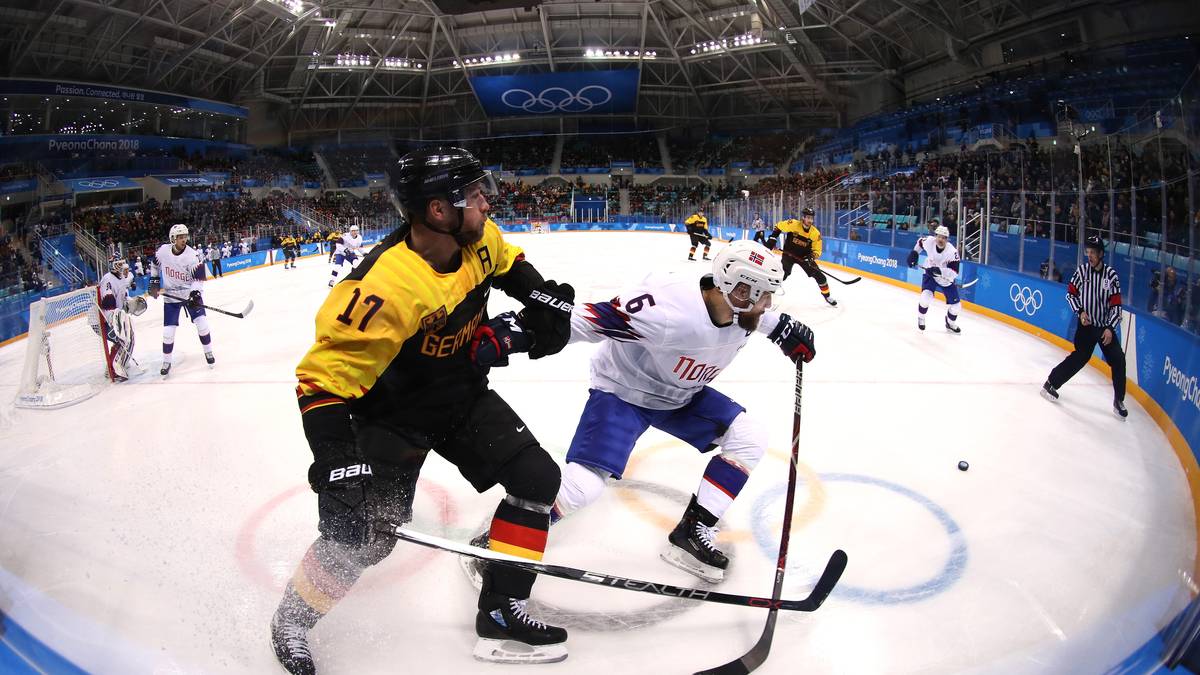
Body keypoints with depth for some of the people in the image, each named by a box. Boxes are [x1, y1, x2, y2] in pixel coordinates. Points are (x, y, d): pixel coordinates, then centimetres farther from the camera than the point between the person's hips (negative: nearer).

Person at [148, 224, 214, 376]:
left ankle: (208, 352, 13)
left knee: (201, 322, -9)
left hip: (190, 293, -1)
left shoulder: (193, 255, -19)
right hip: (171, 296, 1)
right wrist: (154, 281, 8)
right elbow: (155, 263, 12)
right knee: (168, 331, -1)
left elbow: (199, 278, -19)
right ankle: (166, 362, 14)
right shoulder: (163, 250, -10)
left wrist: (195, 293, -33)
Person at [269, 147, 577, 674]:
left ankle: (500, 614, 10)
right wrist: (336, 462, -38)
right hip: (391, 414, -7)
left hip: (462, 394, 7)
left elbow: (506, 263, 15)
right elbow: (324, 377, -32)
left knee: (537, 477, -2)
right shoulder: (385, 288, -35)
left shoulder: (478, 239, -12)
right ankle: (293, 619, 23)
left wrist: (542, 298, 1)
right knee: (362, 536, -9)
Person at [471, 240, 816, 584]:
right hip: (622, 391, -7)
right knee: (581, 485, -21)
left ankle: (691, 533, 2)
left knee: (748, 436, -4)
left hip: (681, 396, 8)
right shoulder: (670, 308, -39)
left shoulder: (736, 305, -14)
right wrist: (515, 332, -46)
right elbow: (588, 318, -40)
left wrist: (784, 328, 5)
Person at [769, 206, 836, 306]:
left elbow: (817, 251, -6)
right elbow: (779, 226, -3)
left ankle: (827, 296, 18)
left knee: (819, 276, 0)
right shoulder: (793, 224, -20)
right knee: (783, 273, -23)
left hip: (804, 256, 3)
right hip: (789, 253, -2)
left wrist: (811, 257, -26)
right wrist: (773, 238, -10)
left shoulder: (816, 233, -13)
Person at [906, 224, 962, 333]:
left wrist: (939, 270, -47)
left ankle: (951, 324, 34)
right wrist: (914, 253, 2)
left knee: (955, 305, 2)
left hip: (946, 280, 0)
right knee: (926, 297, -25)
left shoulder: (952, 251, -30)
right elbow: (920, 242, 6)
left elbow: (954, 273, -34)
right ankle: (920, 318, 4)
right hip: (930, 275, 0)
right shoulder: (929, 241, -21)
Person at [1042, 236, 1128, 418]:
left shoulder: (1111, 275, -6)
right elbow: (1070, 293, 6)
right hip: (1086, 324, -1)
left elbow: (1116, 305, -5)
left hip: (1106, 326, 1)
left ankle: (1119, 401, 8)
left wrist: (1110, 328, -13)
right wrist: (1080, 311, -8)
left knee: (1118, 360, -5)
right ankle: (1051, 383, 1)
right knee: (1080, 357, -13)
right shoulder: (1082, 270, -6)